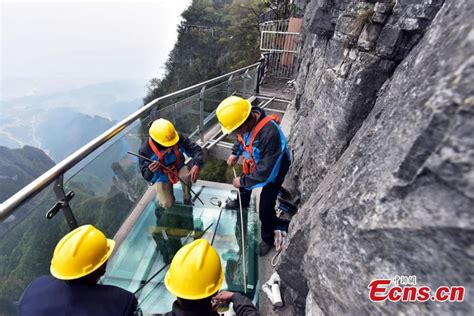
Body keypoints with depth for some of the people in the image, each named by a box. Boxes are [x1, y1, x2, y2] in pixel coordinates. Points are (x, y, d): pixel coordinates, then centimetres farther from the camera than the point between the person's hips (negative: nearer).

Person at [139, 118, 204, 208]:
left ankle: (187, 198, -3)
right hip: (161, 176, -1)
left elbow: (195, 149, -22)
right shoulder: (146, 150, -27)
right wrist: (150, 171, -45)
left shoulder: (178, 138, -25)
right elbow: (146, 176, -19)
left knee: (190, 175, -33)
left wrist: (197, 165, -41)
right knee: (167, 204, -12)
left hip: (178, 168, 1)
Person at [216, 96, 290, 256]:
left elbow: (266, 172, -36)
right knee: (244, 183, 30)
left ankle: (267, 240, 29)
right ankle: (242, 202, 64)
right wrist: (235, 153, -8)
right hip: (255, 164, 7)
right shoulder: (247, 119, -22)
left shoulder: (270, 134, -45)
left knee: (265, 209, 0)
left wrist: (243, 181, -23)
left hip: (272, 170, -7)